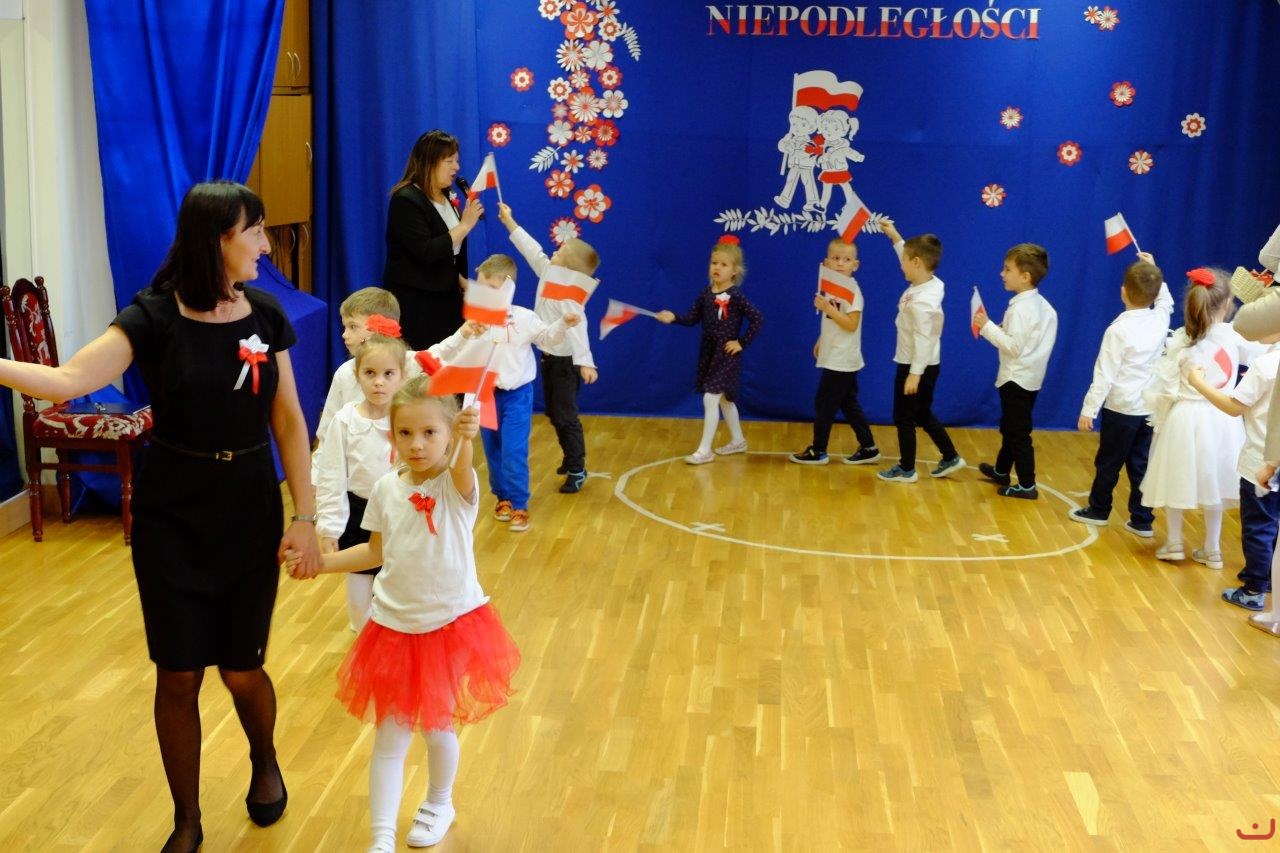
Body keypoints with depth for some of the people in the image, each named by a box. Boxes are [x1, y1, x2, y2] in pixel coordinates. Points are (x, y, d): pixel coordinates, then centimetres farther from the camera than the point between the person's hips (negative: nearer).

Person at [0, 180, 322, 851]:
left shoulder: (265, 315, -2)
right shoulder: (154, 316, -12)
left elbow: (288, 421, 0)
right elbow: (68, 380, -24)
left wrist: (305, 517, -5)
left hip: (250, 511, 2)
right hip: (171, 517, -2)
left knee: (241, 670, 6)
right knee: (178, 676, 5)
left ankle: (264, 763, 40)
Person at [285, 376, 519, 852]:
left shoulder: (456, 486, -15)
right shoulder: (386, 489, -4)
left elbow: (461, 468, -41)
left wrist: (468, 439, -63)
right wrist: (320, 562, 4)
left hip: (451, 625, -3)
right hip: (394, 628, 3)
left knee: (437, 727, 14)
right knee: (389, 738, 3)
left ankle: (439, 805, 42)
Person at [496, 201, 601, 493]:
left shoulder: (569, 294, -25)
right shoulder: (548, 275, 0)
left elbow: (576, 328, -36)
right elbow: (532, 250, 10)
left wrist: (585, 362, -47)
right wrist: (509, 222, 16)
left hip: (566, 362, -9)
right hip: (550, 358, 9)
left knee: (565, 416, -5)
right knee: (553, 412, 17)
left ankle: (577, 471, 3)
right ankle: (572, 458, 30)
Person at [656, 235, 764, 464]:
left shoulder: (736, 296, -15)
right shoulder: (705, 294, 3)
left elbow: (758, 319, -17)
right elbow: (692, 318, 4)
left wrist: (742, 343, -15)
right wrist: (673, 318, -14)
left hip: (727, 354, -7)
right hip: (708, 352, 7)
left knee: (710, 398, -12)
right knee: (724, 399, 19)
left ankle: (704, 450, -5)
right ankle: (738, 440, 36)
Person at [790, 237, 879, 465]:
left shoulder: (852, 291, -17)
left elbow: (851, 324, -24)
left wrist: (827, 308, -28)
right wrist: (821, 342, 16)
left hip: (841, 361, -9)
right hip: (834, 358, 9)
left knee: (824, 404, -1)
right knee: (849, 404, 13)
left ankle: (818, 451, 9)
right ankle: (868, 448, 19)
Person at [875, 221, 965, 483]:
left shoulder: (921, 302, -27)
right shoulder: (931, 283, 0)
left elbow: (923, 340, -29)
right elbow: (911, 257, 21)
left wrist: (914, 374, -27)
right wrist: (895, 237, 18)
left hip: (916, 367, -10)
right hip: (926, 365, 10)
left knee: (904, 418, 4)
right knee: (923, 415, 21)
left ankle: (906, 470, 15)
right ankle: (950, 458, 27)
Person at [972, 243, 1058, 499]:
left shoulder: (1020, 308, -22)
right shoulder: (1041, 304, 7)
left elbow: (1014, 347, -26)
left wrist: (987, 327, -22)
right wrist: (993, 328, 10)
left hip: (1016, 379, -10)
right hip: (1030, 377, 10)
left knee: (1018, 432, -2)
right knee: (1010, 427, 22)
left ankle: (1027, 485, 3)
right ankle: (1001, 471, 36)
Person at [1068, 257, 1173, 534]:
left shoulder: (1119, 329, -17)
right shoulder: (1161, 320, -2)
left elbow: (1104, 375, -17)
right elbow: (1165, 301, 26)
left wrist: (1089, 409, -12)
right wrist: (1153, 272, 30)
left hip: (1121, 408, -5)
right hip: (1150, 407, 5)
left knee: (1108, 462, 11)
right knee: (1141, 464, 11)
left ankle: (1098, 510, 26)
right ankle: (1142, 520, 14)